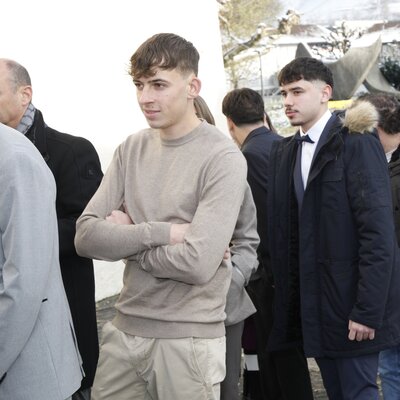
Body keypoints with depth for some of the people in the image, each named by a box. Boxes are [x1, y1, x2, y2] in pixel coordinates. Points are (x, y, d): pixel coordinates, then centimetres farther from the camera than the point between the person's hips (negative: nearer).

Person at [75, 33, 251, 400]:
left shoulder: (223, 159, -12)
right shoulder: (131, 149, 6)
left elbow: (197, 264, -21)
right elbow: (86, 237, -4)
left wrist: (125, 238, -8)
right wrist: (162, 232, -16)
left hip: (189, 339, -5)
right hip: (124, 329, 5)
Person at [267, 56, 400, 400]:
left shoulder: (356, 143, -9)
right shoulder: (284, 152, 12)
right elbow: (283, 231, 9)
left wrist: (368, 310, -19)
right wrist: (288, 300, -1)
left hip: (350, 302, -6)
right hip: (312, 304, 6)